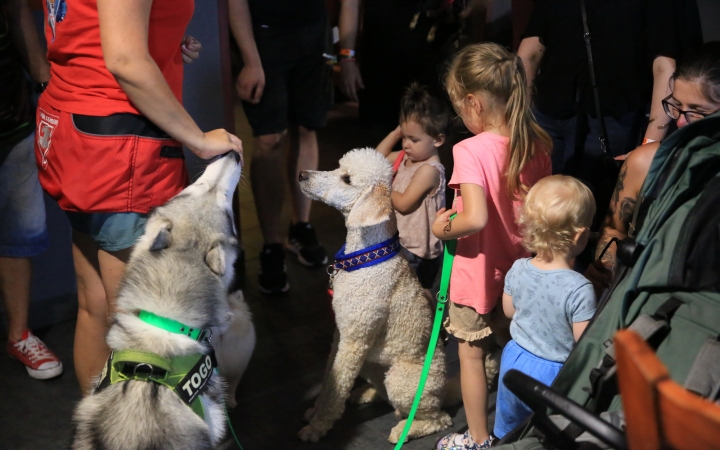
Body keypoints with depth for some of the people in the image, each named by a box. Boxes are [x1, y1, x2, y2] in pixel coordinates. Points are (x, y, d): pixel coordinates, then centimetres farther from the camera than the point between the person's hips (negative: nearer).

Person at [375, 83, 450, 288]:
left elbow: (403, 203, -25)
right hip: (401, 240, 9)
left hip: (418, 250, -9)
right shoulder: (406, 157, 2)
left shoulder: (429, 170, -24)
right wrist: (395, 133, 3)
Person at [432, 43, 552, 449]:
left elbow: (475, 218, -35)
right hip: (520, 267, 6)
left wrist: (445, 228, -17)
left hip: (478, 272, -6)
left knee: (472, 354, 12)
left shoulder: (471, 150, -26)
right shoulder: (537, 144, -7)